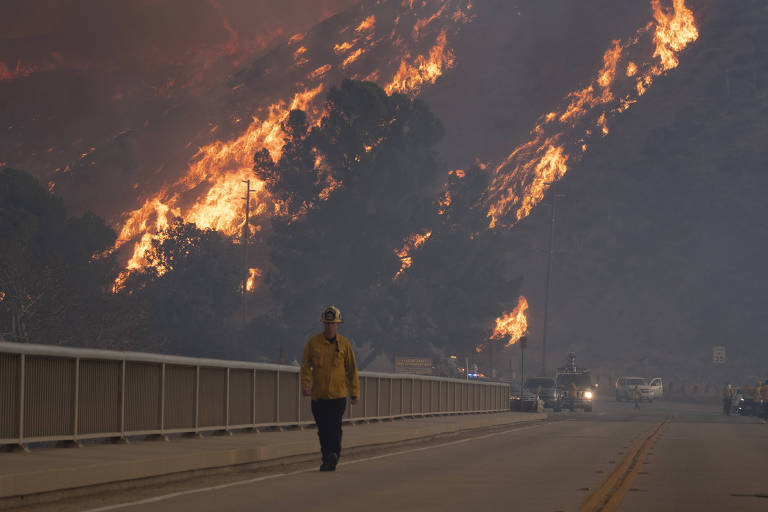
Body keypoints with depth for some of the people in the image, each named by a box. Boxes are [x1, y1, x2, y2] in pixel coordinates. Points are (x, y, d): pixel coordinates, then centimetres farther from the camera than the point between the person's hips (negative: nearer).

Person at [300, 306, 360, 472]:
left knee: (335, 428, -14)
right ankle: (328, 460, 16)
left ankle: (333, 455, -17)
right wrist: (305, 385, -15)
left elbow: (351, 369, 10)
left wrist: (355, 392, 8)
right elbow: (306, 365, 0)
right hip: (318, 394, 1)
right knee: (323, 430, 7)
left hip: (338, 394, -1)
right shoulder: (313, 342, 4)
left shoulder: (344, 344, 5)